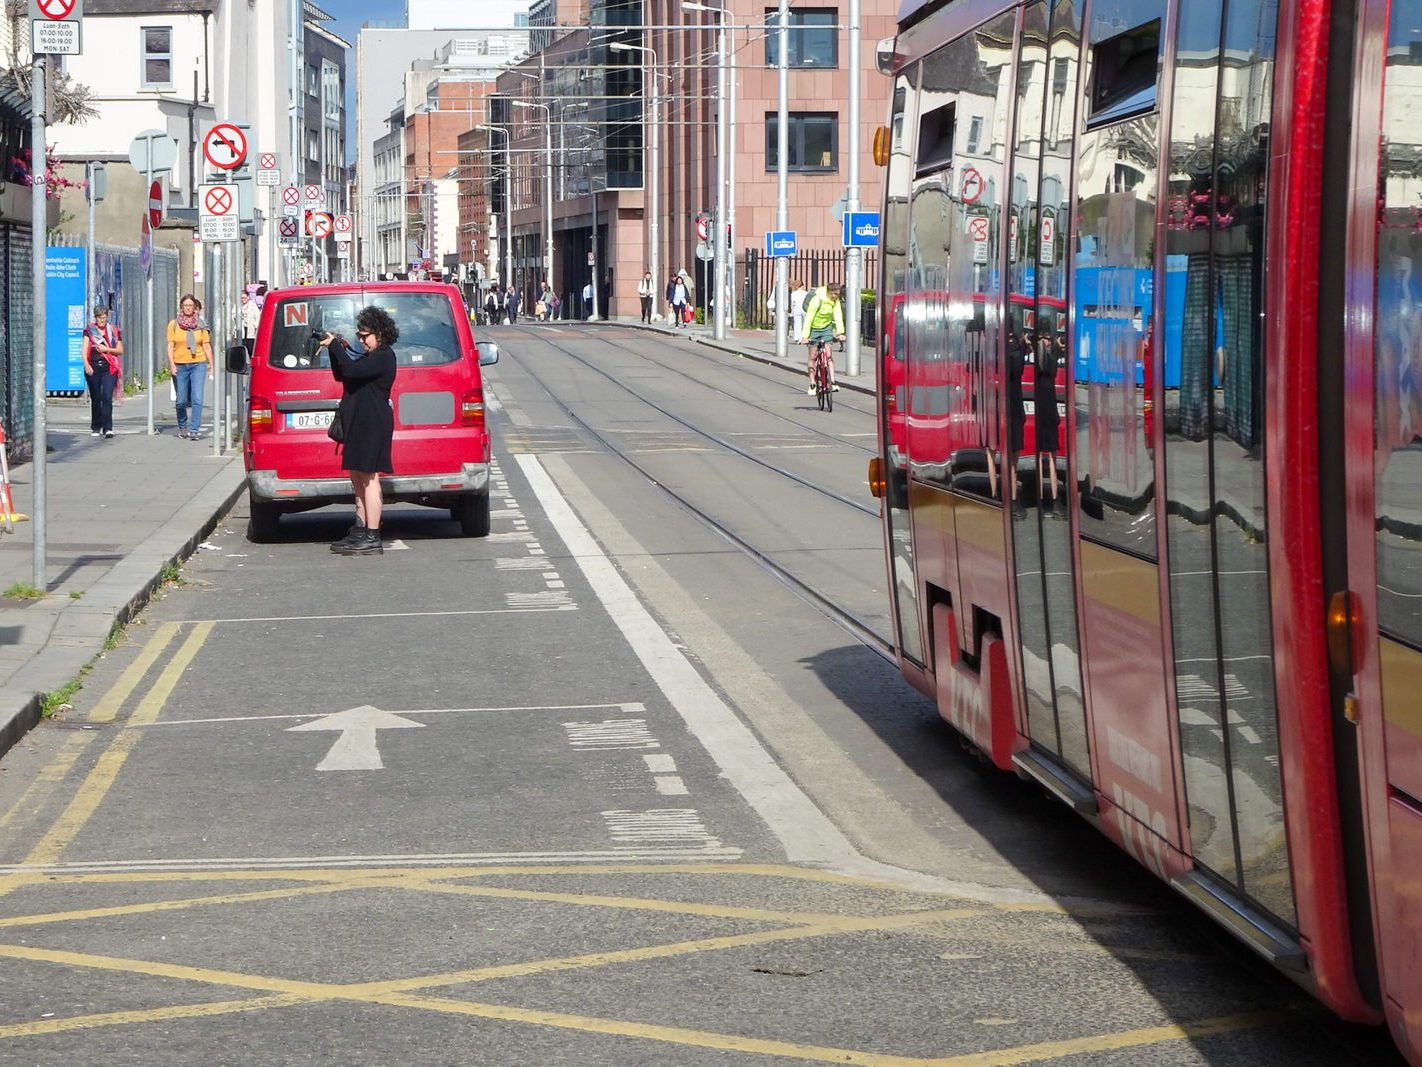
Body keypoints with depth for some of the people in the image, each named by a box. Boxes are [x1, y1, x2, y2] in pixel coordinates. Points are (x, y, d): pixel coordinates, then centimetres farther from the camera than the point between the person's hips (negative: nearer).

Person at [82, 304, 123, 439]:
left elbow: (120, 350, 10)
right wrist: (86, 364, -20)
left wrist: (107, 349, -8)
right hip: (93, 368, 1)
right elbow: (84, 348, -4)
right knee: (95, 399, 7)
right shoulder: (89, 330, 6)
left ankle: (108, 428, -15)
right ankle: (96, 427, 20)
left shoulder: (114, 331, 8)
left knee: (107, 397, -13)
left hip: (109, 368, -1)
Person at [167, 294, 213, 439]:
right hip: (179, 365, 1)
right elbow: (170, 346, 2)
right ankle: (182, 427, 25)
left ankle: (194, 429, -14)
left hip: (198, 364, -1)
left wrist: (211, 366, 5)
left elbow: (206, 346, 9)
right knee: (181, 401, 6)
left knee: (197, 399, -13)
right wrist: (172, 364, -9)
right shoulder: (174, 324, 5)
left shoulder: (200, 325, 6)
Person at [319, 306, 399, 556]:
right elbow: (341, 375, 21)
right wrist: (335, 349, 6)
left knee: (368, 477, -11)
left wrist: (335, 346, -12)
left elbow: (351, 371, -23)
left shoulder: (384, 357, -11)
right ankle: (360, 532, 17)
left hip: (373, 424, -11)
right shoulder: (370, 357, 21)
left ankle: (372, 539, -12)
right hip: (359, 423, 11)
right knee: (358, 477, 12)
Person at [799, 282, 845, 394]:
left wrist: (840, 332, -28)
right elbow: (809, 318, -27)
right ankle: (812, 384, 7)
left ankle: (832, 382, -10)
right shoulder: (817, 300, -26)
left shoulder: (836, 301, -12)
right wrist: (805, 336, -32)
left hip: (826, 327, 3)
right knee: (812, 356, 0)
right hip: (814, 328, -3)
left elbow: (838, 316, -15)